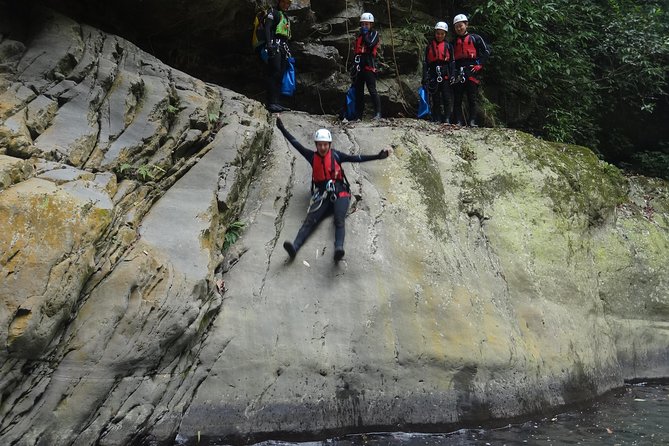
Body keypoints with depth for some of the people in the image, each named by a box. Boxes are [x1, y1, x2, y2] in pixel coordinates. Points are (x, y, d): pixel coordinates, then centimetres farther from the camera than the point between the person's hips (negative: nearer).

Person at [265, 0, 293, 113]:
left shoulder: (286, 17, 28)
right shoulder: (273, 12, 5)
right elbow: (267, 28, -9)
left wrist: (288, 50, 20)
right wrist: (269, 44, -23)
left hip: (284, 47, 8)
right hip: (275, 45, -8)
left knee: (280, 76, 1)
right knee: (274, 74, -18)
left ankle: (276, 103, -1)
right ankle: (271, 103, -24)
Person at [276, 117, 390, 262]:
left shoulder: (335, 155, 11)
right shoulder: (312, 156, 16)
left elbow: (357, 158, 8)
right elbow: (295, 143, 18)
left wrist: (378, 156, 1)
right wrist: (282, 128, 18)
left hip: (339, 192, -1)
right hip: (322, 194, 1)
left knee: (339, 221, -26)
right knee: (310, 220, -20)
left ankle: (339, 249, -49)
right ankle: (294, 247, -41)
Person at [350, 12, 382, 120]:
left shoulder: (374, 33, 3)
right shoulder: (359, 35, 21)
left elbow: (370, 44, -18)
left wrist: (365, 34, -7)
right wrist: (354, 65, 22)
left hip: (369, 66, -7)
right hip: (359, 66, 7)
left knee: (372, 90, -13)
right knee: (358, 91, 6)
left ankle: (378, 113, -14)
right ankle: (358, 116, 10)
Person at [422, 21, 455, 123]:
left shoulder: (448, 46, 10)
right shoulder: (430, 46, 12)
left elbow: (452, 62, 7)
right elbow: (426, 63, 9)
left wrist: (452, 76, -4)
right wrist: (425, 78, 1)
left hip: (445, 75, -1)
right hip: (433, 75, 1)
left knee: (447, 98, -7)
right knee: (435, 99, 2)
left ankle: (447, 119, -4)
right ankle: (436, 120, 5)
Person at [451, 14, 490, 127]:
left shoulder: (475, 38, 9)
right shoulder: (454, 42, 20)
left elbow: (486, 52, 4)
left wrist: (478, 65, -6)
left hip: (472, 71, -3)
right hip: (457, 72, 4)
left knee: (472, 98, -7)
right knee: (457, 99, -2)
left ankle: (472, 121, -8)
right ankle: (459, 121, -3)